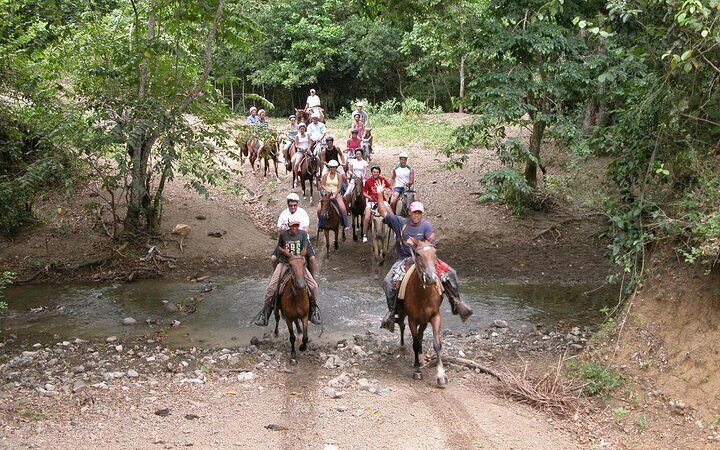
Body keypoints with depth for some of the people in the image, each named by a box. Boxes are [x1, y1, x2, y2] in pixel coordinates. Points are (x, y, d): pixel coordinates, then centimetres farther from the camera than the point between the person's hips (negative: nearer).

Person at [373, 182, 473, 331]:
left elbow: (431, 245, -8)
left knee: (450, 273, -16)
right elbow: (384, 212, -4)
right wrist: (380, 195, -13)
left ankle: (456, 302, -4)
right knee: (389, 282, -25)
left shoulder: (426, 226, -1)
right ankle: (391, 311, -10)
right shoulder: (400, 222, -1)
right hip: (404, 260, -1)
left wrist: (416, 242, -21)